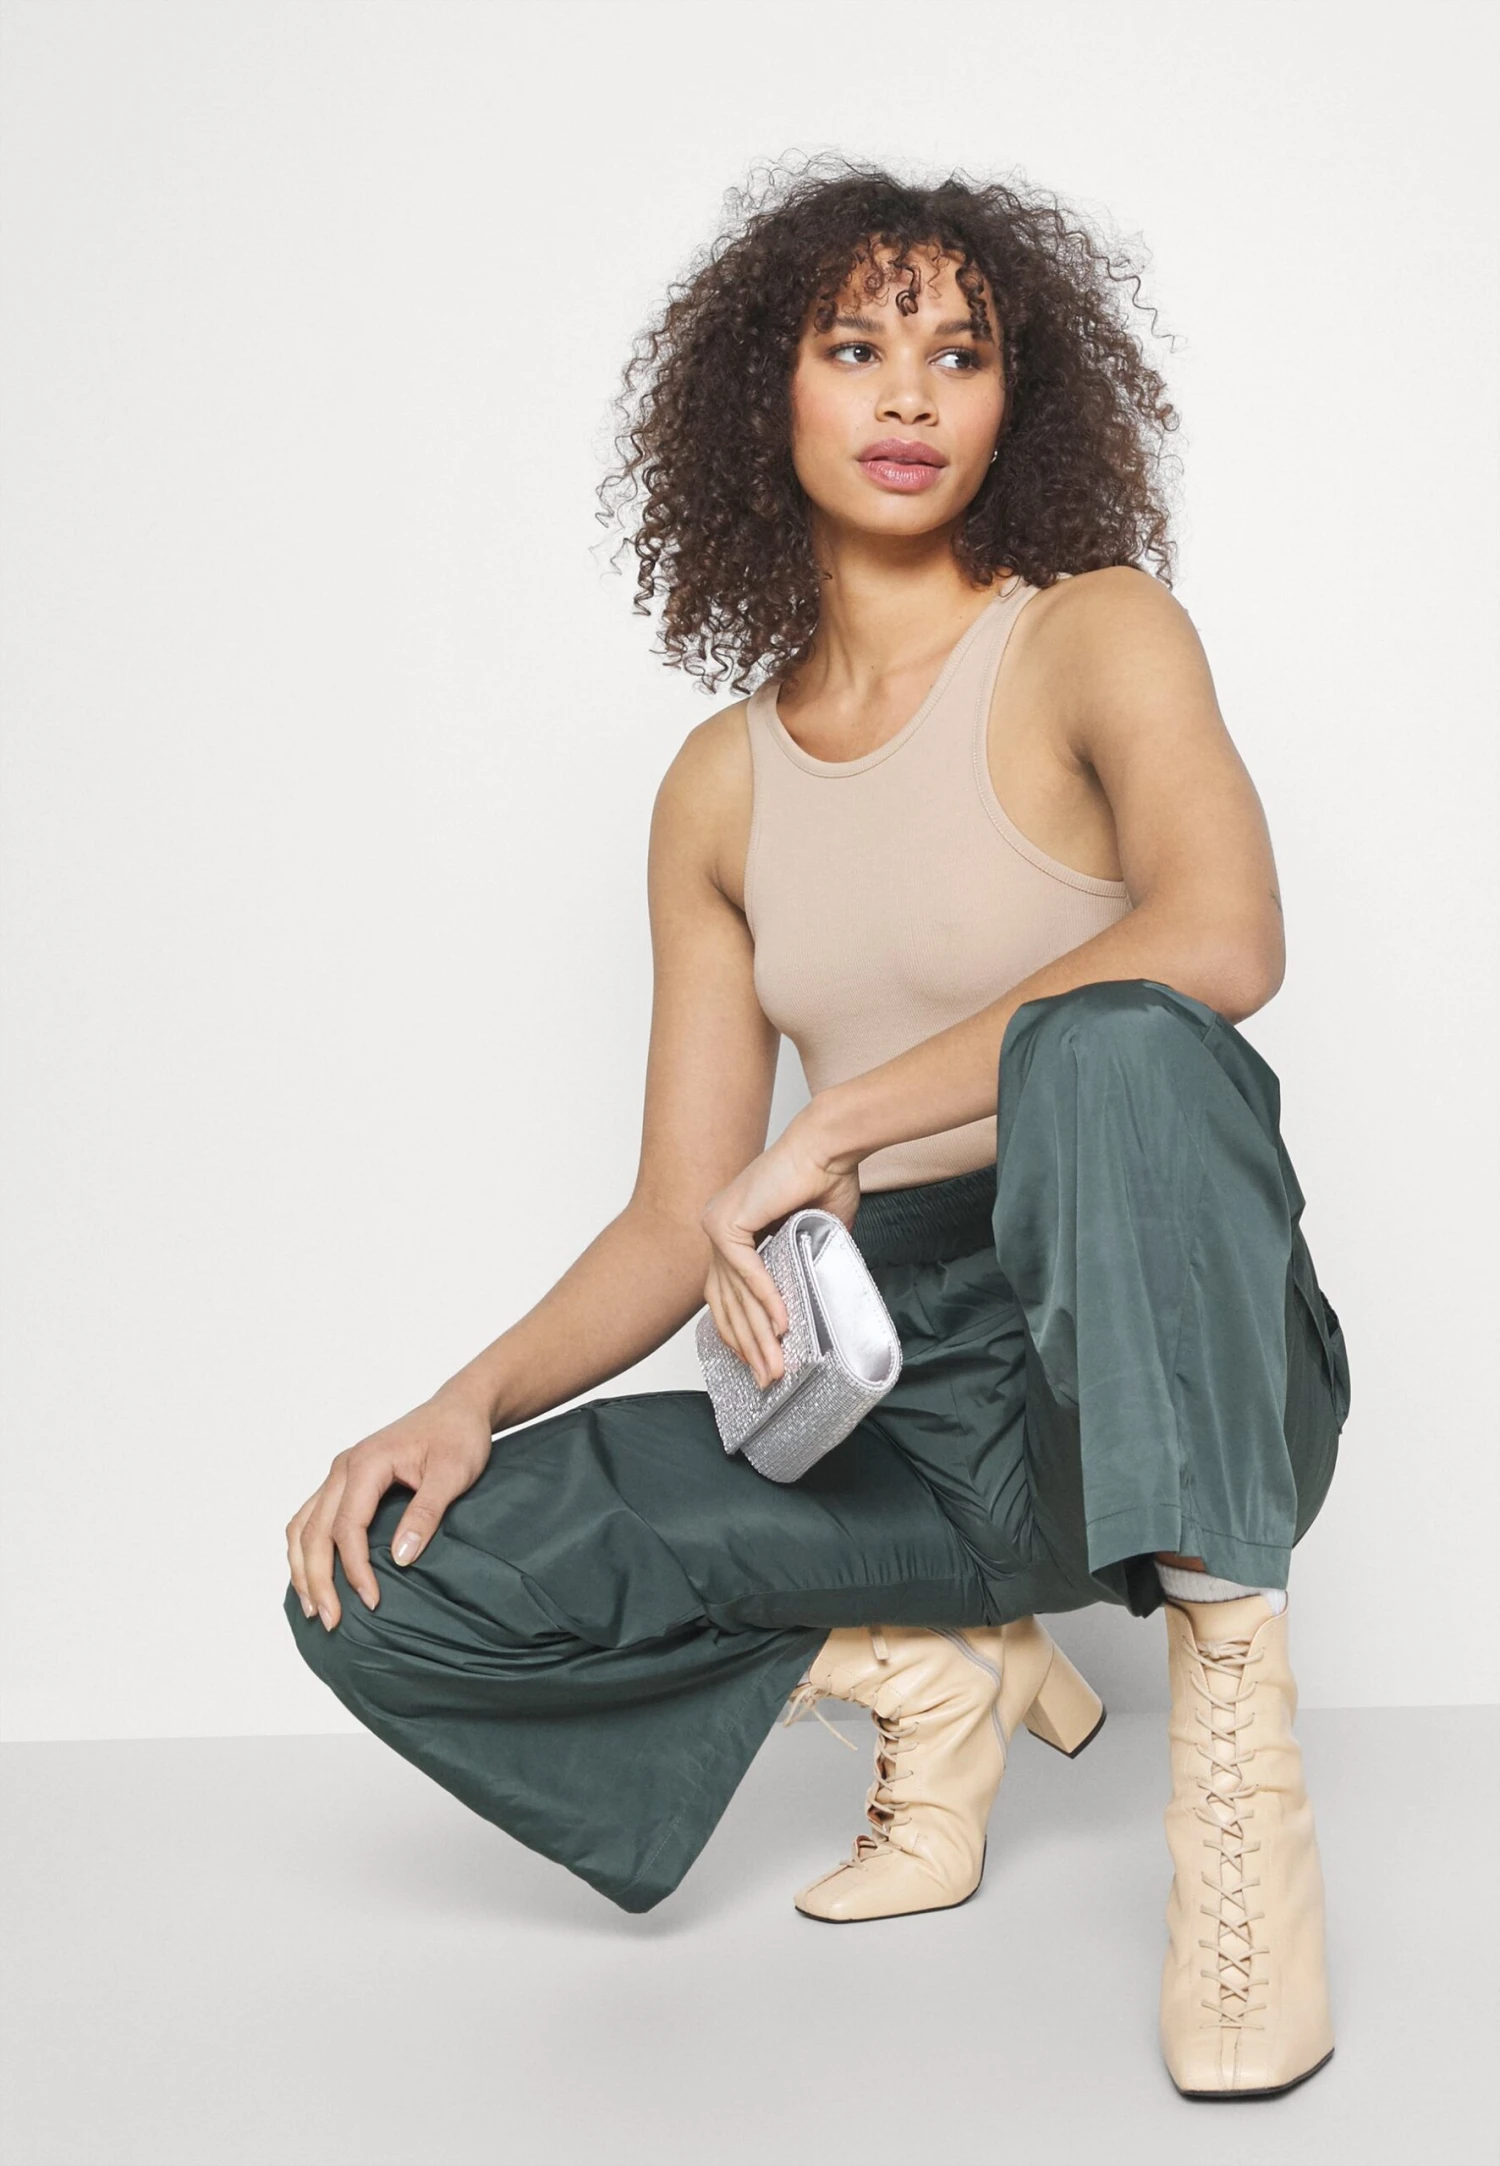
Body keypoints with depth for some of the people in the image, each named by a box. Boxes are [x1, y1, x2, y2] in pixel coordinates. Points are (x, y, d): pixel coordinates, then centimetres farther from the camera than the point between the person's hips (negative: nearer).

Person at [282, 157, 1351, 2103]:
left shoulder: (1096, 635, -3)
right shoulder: (725, 786, 10)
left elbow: (1220, 942, -26)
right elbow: (679, 1225, 9)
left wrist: (832, 1131, -24)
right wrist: (473, 1404, -10)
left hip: (1171, 1379, -4)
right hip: (902, 1414, 5)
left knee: (1114, 1049, -37)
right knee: (386, 1588, -10)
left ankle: (1233, 1723, -28)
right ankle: (933, 1672, 3)